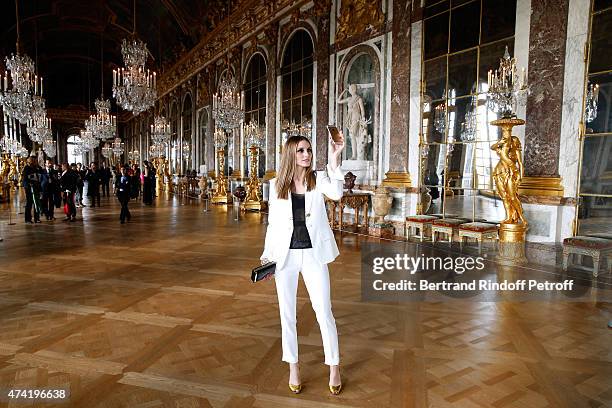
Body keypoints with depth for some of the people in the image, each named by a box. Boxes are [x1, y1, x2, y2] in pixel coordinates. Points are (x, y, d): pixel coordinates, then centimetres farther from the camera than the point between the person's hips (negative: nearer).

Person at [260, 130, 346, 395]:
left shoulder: (319, 179, -2)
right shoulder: (277, 185, 2)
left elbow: (336, 194, -24)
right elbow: (273, 223, 7)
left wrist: (334, 158, -30)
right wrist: (267, 254, 3)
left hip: (313, 254, -1)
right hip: (285, 254, 2)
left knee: (324, 312, 4)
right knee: (287, 313, 11)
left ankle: (334, 368, 24)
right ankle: (293, 367, 30)